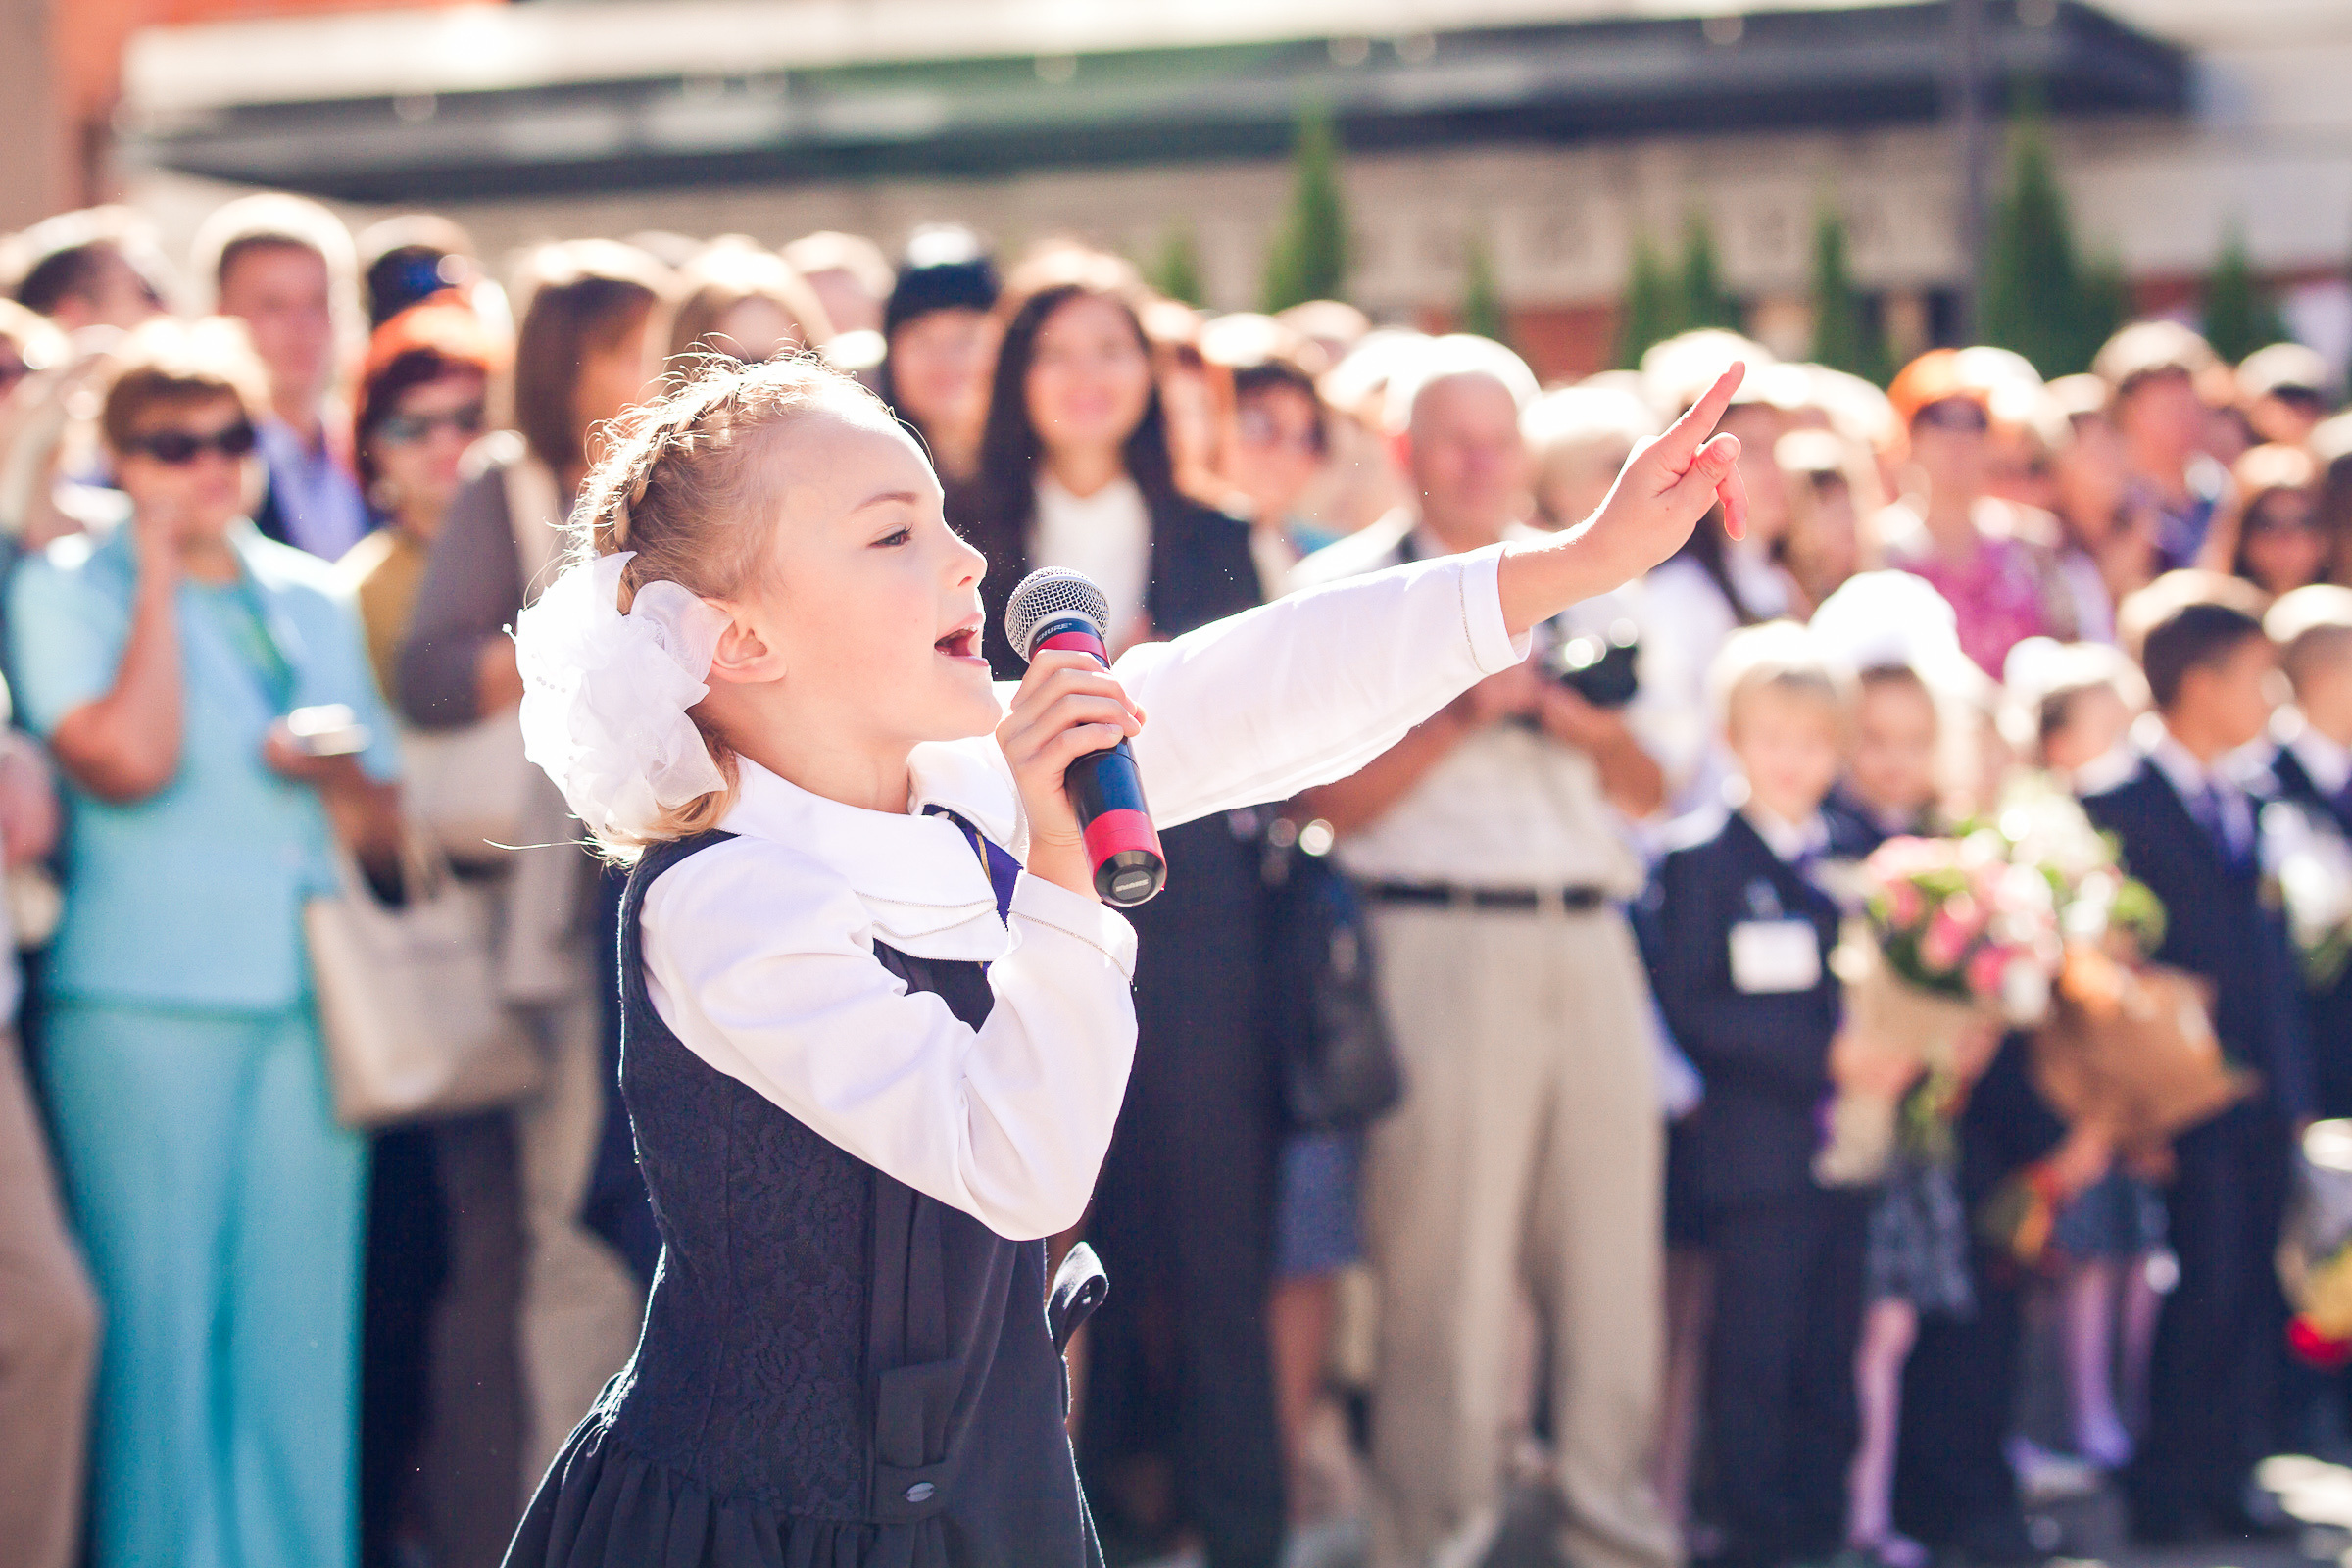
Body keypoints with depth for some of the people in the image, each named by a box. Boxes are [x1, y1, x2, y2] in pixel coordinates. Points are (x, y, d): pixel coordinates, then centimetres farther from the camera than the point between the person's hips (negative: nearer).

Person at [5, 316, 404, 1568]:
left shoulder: (312, 603, 16)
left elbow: (385, 832, 18)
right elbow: (130, 759, -15)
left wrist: (340, 775, -4)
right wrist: (159, 574, -8)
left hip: (308, 995, 4)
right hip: (142, 994, -4)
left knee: (304, 1312, 3)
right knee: (159, 1310, -3)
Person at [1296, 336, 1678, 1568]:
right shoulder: (1346, 590, 6)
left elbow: (1649, 788, 17)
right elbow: (1332, 800, -4)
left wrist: (1569, 712, -2)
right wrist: (1458, 716, -13)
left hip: (1592, 942, 5)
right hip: (1442, 944, -5)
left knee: (1611, 1239, 4)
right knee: (1447, 1251, -6)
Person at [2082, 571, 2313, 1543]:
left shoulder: (2246, 808, 16)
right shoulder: (2121, 807, -9)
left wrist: (2296, 1096, 13)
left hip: (2264, 1109, 7)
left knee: (2257, 1296, 7)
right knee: (2208, 1294, -6)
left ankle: (2224, 1484, 16)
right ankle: (2168, 1496, 4)